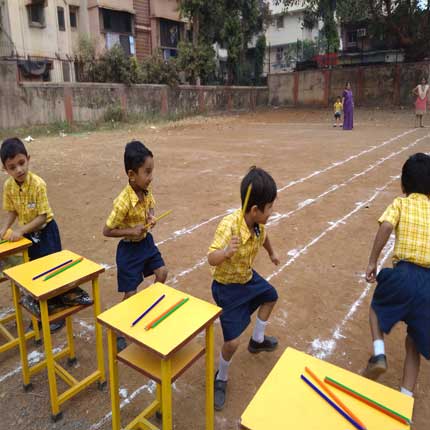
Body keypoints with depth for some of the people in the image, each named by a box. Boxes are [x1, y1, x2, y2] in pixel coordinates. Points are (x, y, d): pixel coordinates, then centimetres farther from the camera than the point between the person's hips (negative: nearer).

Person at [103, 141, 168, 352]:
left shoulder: (147, 190, -10)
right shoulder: (123, 202, -30)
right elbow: (107, 231, -21)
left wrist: (151, 217, -9)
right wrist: (131, 231, -27)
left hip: (146, 241, 7)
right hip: (129, 248, -7)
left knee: (162, 272, 16)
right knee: (130, 294, 2)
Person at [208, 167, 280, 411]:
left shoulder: (259, 224, -12)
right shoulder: (229, 226, -35)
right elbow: (211, 259, -36)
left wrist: (272, 253, 31)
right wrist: (226, 251, -57)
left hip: (248, 277, 8)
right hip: (227, 287, -8)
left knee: (271, 297, 30)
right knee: (232, 341, -9)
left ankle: (258, 341, 55)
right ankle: (221, 379, 23)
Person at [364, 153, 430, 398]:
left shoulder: (401, 204, 6)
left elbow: (386, 226, -14)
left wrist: (372, 262, -9)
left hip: (405, 274, -3)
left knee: (377, 307, 28)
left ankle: (379, 354, 6)